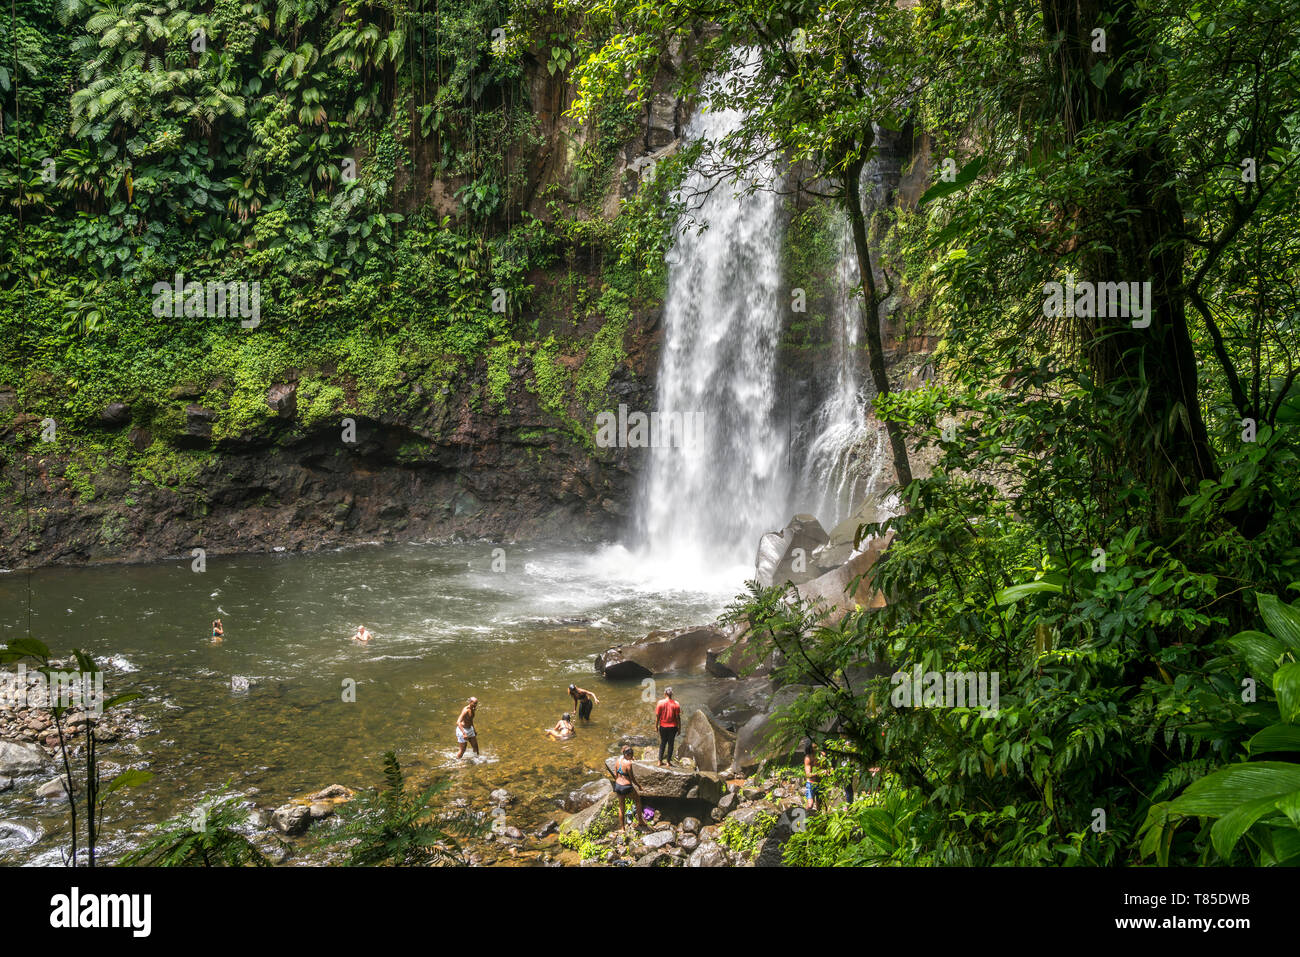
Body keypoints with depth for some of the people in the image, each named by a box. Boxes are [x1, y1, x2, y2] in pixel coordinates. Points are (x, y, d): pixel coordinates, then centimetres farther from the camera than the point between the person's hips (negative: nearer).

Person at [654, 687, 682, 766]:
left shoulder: (660, 703, -8)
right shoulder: (676, 704, -9)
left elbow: (657, 716, -6)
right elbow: (678, 717, -6)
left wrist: (656, 725, 6)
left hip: (663, 726, 1)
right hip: (673, 727, -1)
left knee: (662, 743, 14)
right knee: (670, 743, 9)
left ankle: (660, 761, 13)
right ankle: (669, 761, 10)